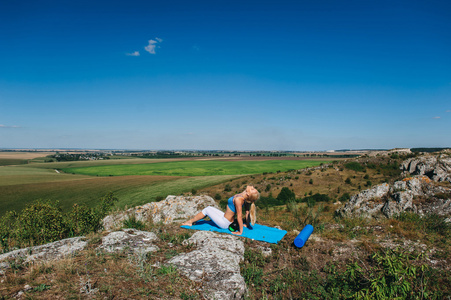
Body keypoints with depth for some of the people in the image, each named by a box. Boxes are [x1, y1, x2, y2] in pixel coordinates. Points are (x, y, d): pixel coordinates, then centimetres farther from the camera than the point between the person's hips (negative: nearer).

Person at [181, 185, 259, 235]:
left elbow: (239, 216, -30)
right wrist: (247, 224, 14)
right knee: (210, 208, 20)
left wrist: (240, 232, -20)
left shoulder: (238, 199, -33)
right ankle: (192, 220, 36)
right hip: (227, 218, 8)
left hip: (224, 223, -8)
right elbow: (247, 211, 1)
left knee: (207, 210, 6)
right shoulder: (246, 198, -9)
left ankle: (190, 222, 25)